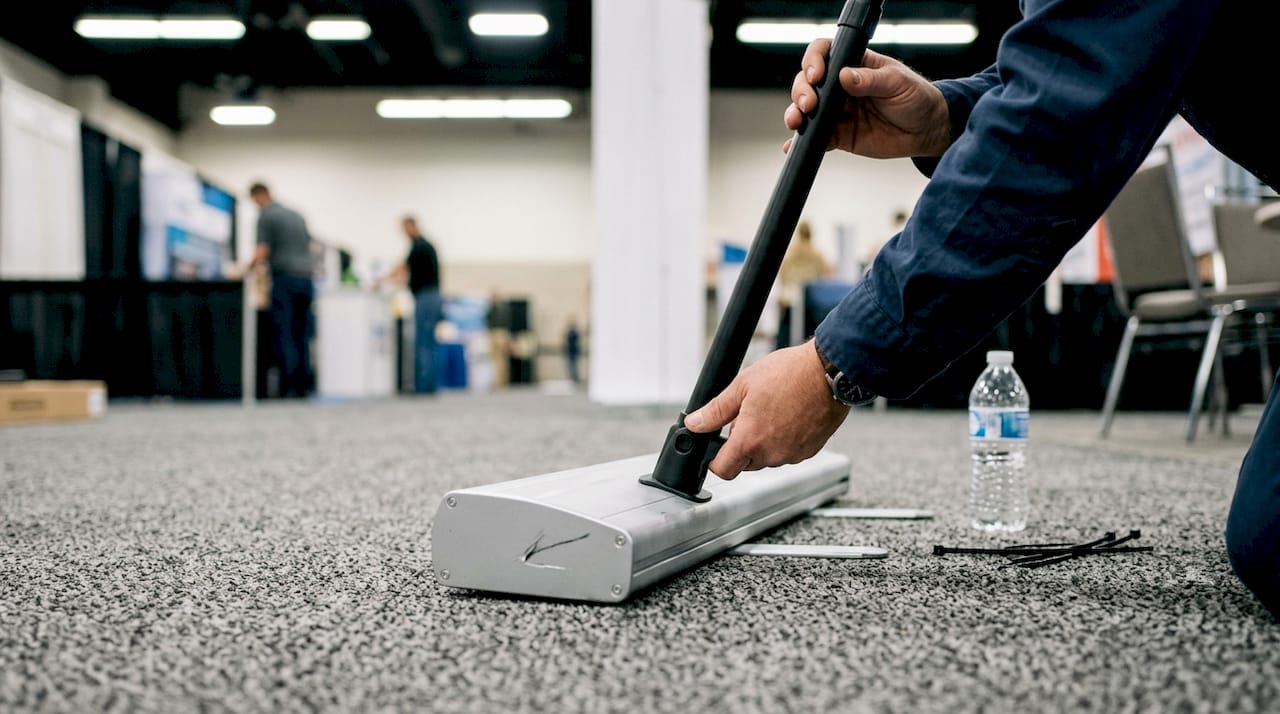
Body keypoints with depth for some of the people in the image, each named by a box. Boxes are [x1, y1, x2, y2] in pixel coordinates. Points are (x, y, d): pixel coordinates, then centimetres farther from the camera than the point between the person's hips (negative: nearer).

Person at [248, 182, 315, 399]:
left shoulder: (266, 216, -1)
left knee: (283, 334, -6)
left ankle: (289, 387, -12)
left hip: (285, 278, -6)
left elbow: (262, 252, -10)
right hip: (306, 279, 6)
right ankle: (303, 386, 6)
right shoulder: (297, 215, 20)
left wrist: (249, 268, 7)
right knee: (302, 336, 8)